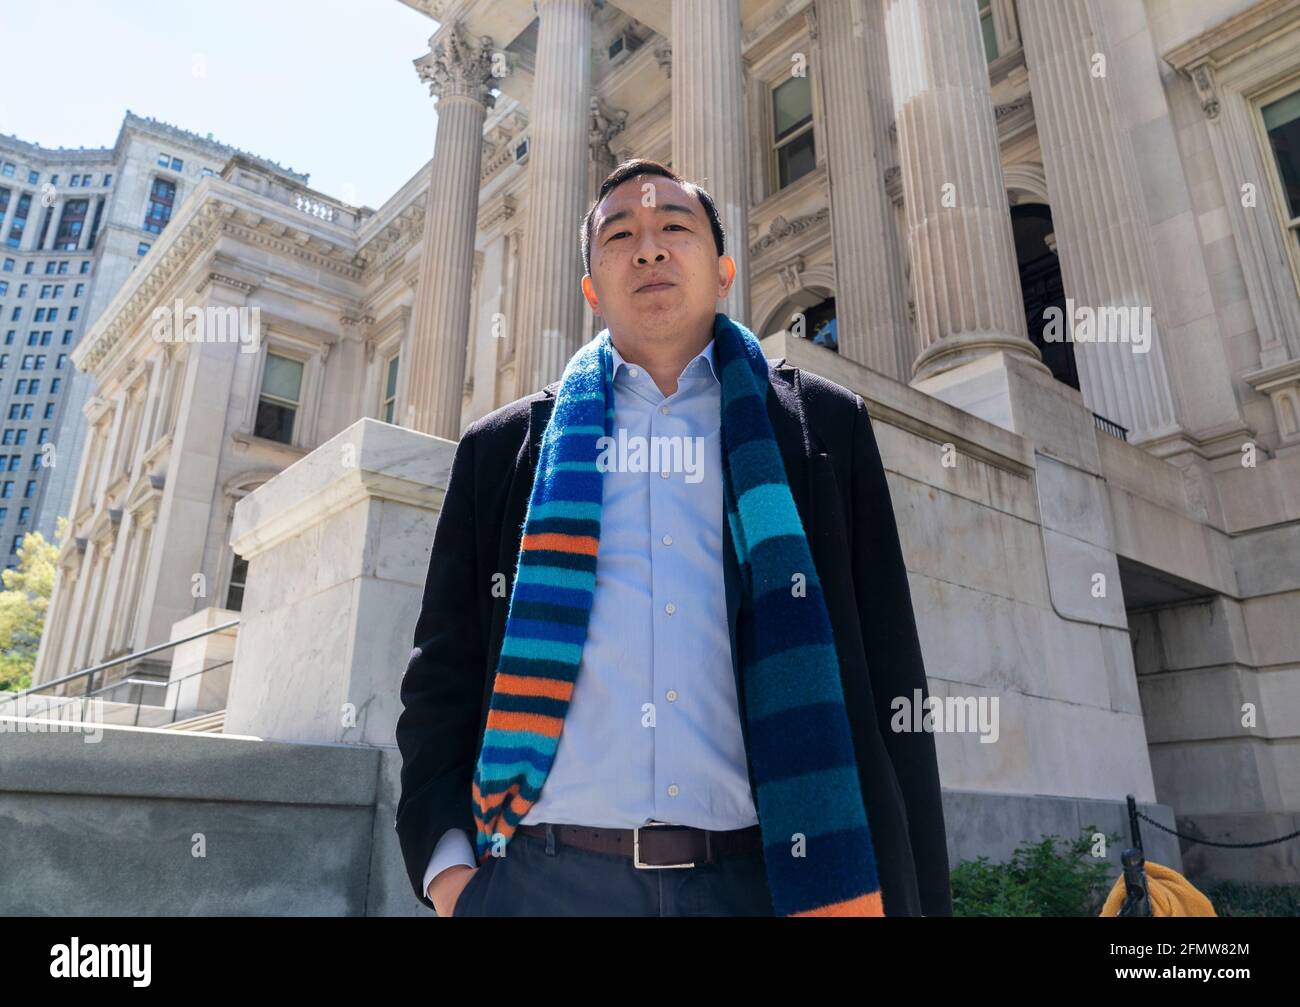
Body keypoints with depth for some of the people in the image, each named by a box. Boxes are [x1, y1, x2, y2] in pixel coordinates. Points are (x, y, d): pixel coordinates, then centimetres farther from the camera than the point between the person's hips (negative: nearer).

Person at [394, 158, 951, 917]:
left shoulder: (824, 426, 6)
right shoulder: (504, 449, 8)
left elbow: (888, 677, 3)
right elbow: (444, 666, 9)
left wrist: (910, 894, -2)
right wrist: (445, 863, -4)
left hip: (761, 877, 0)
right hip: (545, 878, 1)